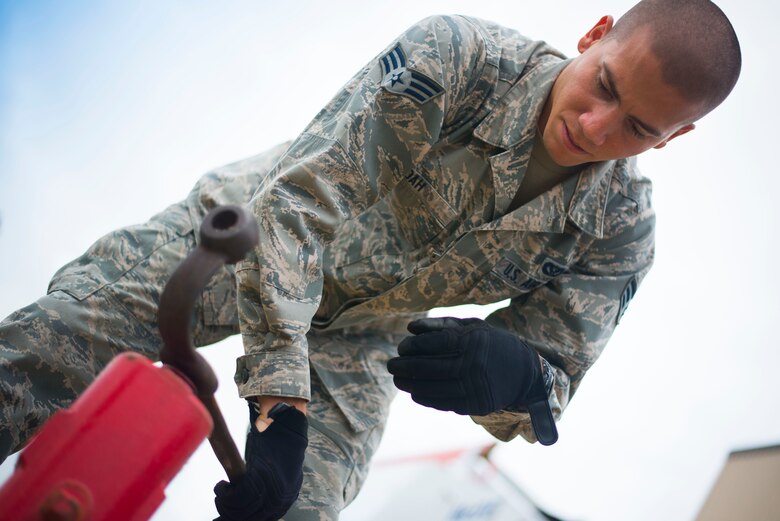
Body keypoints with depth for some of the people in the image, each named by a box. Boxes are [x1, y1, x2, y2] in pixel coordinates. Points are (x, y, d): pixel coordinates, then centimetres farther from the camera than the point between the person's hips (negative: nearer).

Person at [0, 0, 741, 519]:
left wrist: (518, 379, -40)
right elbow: (300, 198, -31)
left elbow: (554, 386, -12)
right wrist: (279, 401, -39)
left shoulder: (619, 233, -16)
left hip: (354, 347, 3)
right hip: (244, 237, -2)